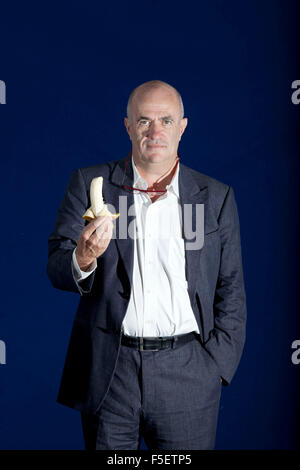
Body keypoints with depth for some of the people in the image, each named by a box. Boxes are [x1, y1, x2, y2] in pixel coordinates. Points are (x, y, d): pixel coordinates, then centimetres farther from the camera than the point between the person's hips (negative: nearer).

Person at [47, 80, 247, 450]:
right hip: (107, 370, 0)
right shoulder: (90, 183, 3)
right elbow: (56, 269, 0)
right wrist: (82, 259, -22)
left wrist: (216, 366, 0)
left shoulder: (216, 197, 5)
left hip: (187, 373, 1)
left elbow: (231, 292, 7)